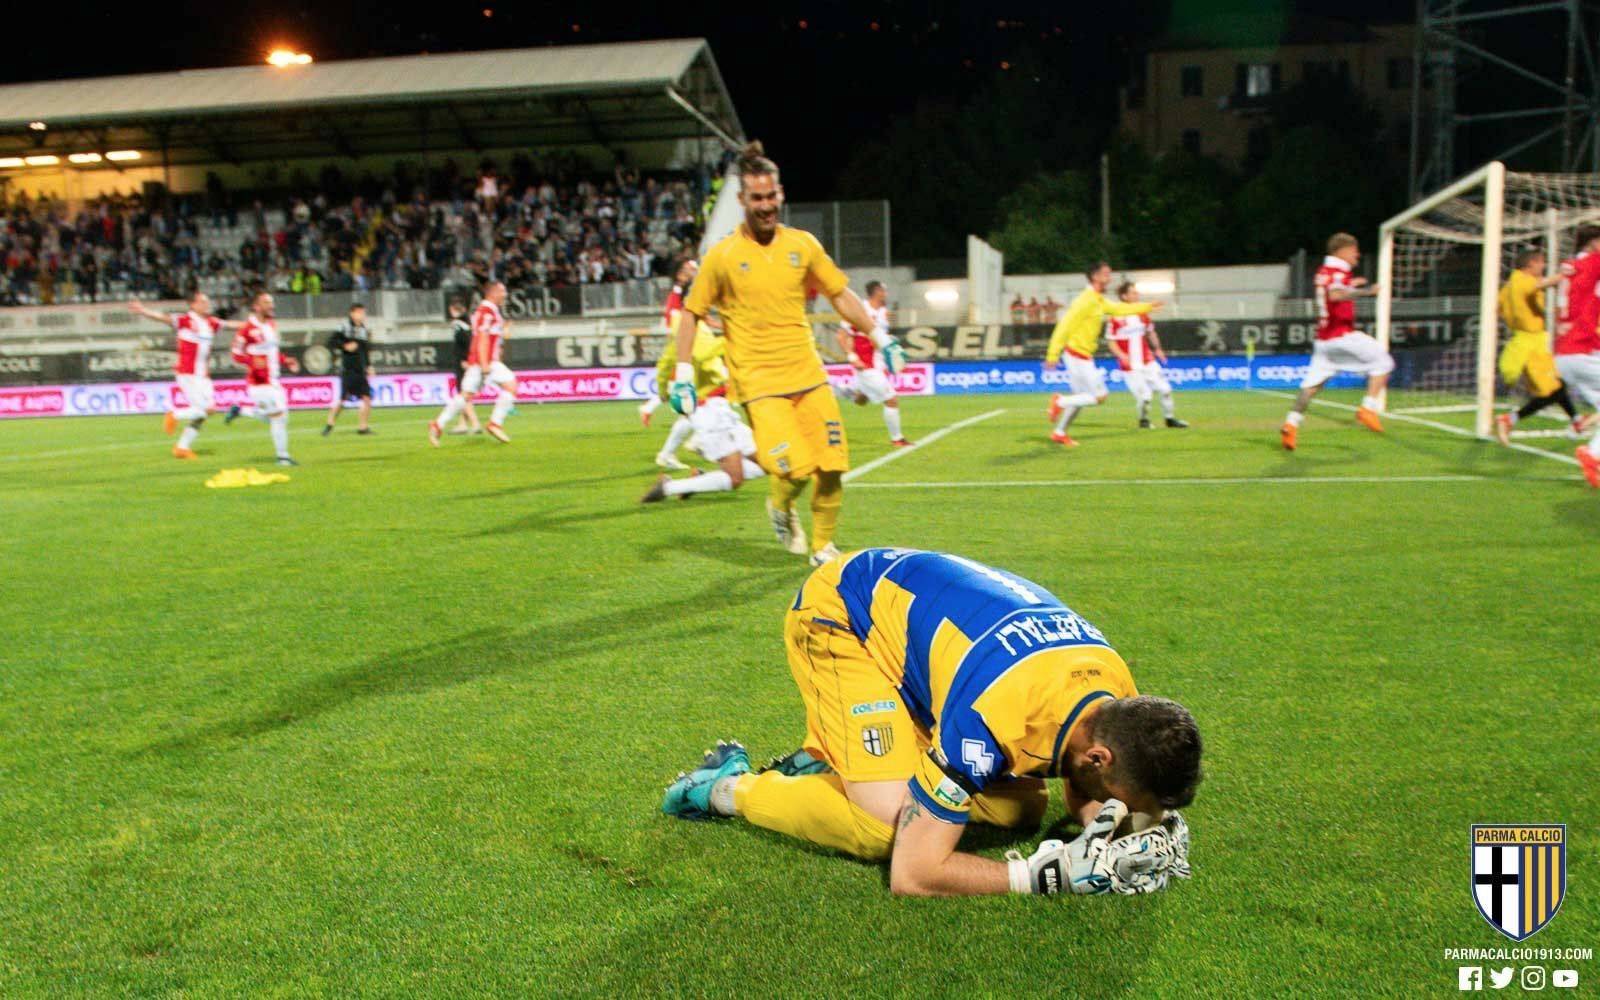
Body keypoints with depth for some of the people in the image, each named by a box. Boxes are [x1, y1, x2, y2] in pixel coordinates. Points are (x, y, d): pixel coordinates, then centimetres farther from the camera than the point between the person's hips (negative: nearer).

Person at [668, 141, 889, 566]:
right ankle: (781, 508, 19)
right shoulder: (722, 255, -3)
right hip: (759, 383, -4)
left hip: (809, 375, 4)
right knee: (797, 468, -17)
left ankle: (823, 547, 23)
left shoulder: (803, 244, 6)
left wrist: (880, 337, 11)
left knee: (832, 468, 0)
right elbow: (691, 313, 4)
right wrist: (683, 374, -4)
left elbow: (840, 294, 16)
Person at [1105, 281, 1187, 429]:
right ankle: (1144, 420, 19)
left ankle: (1170, 418, 21)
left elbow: (1150, 332, 20)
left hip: (1148, 361, 6)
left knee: (1165, 389, 4)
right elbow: (1111, 341, -9)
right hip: (1130, 366, -6)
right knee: (1144, 395, -8)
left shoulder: (1142, 314, 6)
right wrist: (1122, 355, -23)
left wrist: (1157, 349, 8)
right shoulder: (1115, 318, -12)